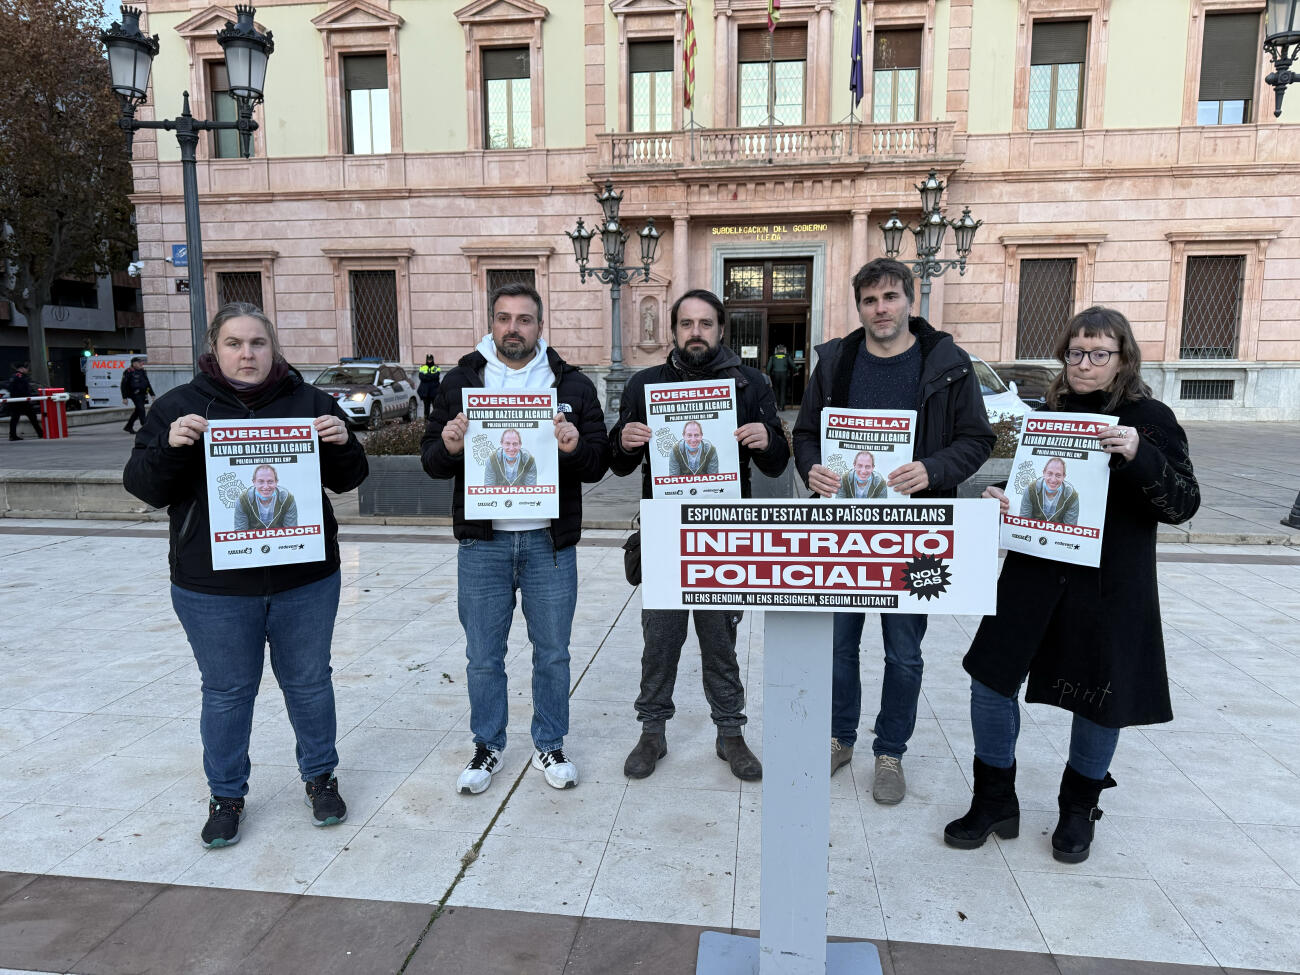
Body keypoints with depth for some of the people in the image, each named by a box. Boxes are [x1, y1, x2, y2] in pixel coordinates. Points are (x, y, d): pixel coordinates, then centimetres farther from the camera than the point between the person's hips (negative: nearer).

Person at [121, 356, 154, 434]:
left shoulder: (142, 371, 15)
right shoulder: (128, 372, -8)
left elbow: (147, 383, 22)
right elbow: (123, 385, -8)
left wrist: (152, 394, 18)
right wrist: (124, 398, -12)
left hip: (142, 394, 8)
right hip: (135, 394, -8)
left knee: (138, 411, 13)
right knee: (141, 410, -13)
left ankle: (128, 427, 27)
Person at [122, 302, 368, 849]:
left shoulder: (308, 402, 3)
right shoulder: (180, 407, 0)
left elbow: (346, 480, 4)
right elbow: (146, 489, -3)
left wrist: (341, 444, -17)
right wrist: (170, 447, -22)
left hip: (305, 580, 1)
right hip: (214, 587, -1)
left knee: (309, 681, 13)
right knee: (227, 691, 12)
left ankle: (320, 776, 34)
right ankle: (226, 795, 32)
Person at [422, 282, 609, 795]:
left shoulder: (572, 384, 4)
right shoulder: (461, 380, 5)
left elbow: (599, 463, 1)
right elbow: (431, 460, 5)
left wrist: (576, 447, -21)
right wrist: (448, 446, -18)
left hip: (550, 542, 0)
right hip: (483, 543, 1)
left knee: (553, 654, 12)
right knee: (483, 657, 11)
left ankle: (550, 745, 32)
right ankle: (488, 747, 32)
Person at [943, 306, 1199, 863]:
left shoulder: (1150, 419, -4)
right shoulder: (1049, 415, 8)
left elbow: (1183, 505, -10)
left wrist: (1138, 456, -26)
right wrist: (1002, 500, -4)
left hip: (1110, 586, -3)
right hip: (1035, 576, 4)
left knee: (1100, 698, 9)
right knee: (992, 678, 1)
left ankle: (1079, 808, 34)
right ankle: (994, 802, 20)